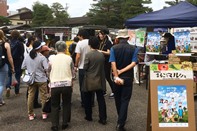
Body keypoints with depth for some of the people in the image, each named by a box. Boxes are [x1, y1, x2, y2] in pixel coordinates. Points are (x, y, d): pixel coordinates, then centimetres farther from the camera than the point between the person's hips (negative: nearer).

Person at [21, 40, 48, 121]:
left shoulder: (27, 57, -2)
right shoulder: (42, 57, -14)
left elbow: (23, 67, 5)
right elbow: (47, 68, -18)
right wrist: (42, 69, 4)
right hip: (41, 80, -4)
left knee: (30, 97, 10)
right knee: (43, 97, 9)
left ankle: (30, 114, 18)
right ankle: (44, 113, 18)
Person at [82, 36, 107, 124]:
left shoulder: (88, 55, -15)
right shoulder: (101, 55, -2)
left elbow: (85, 67, -11)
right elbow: (102, 67, 7)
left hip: (89, 81, -3)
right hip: (99, 81, 4)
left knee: (88, 99, 13)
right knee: (101, 99, 6)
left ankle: (88, 116, 23)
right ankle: (103, 118, 7)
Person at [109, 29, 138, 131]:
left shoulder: (114, 48, -6)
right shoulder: (133, 49, -6)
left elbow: (113, 64, -15)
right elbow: (133, 63, -15)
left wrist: (116, 76, -17)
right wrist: (122, 71, -14)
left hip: (117, 77, 1)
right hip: (128, 78, -1)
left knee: (118, 99, 19)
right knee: (125, 100, 3)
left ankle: (120, 118, 38)